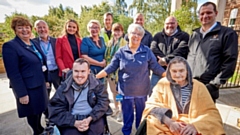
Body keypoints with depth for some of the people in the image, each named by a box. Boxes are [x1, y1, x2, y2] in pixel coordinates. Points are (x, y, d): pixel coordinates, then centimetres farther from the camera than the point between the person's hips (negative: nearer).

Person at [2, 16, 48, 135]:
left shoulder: (33, 43, 9)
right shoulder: (10, 46, -15)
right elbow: (13, 74, -19)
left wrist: (46, 79, 13)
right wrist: (22, 93, -19)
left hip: (40, 84, 7)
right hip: (28, 88, -7)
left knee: (40, 109, 22)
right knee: (33, 113, 12)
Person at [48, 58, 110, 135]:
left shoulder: (96, 84, 0)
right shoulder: (64, 88, 1)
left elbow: (103, 102, -3)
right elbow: (56, 110, -1)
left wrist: (90, 119, -16)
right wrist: (74, 123, -15)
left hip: (93, 118, 0)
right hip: (71, 121, 1)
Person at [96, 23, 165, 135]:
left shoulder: (147, 51, -2)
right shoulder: (121, 51, -3)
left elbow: (156, 67, 1)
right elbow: (110, 68, -3)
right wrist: (94, 77, -9)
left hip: (142, 91, 1)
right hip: (126, 91, 0)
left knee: (141, 118, 19)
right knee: (127, 118, 16)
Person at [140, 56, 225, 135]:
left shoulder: (199, 87, 3)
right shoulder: (163, 84, 1)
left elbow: (212, 113, -1)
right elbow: (151, 106, -6)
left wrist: (196, 126, -19)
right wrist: (169, 122, -20)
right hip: (167, 126, 0)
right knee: (150, 124, -27)